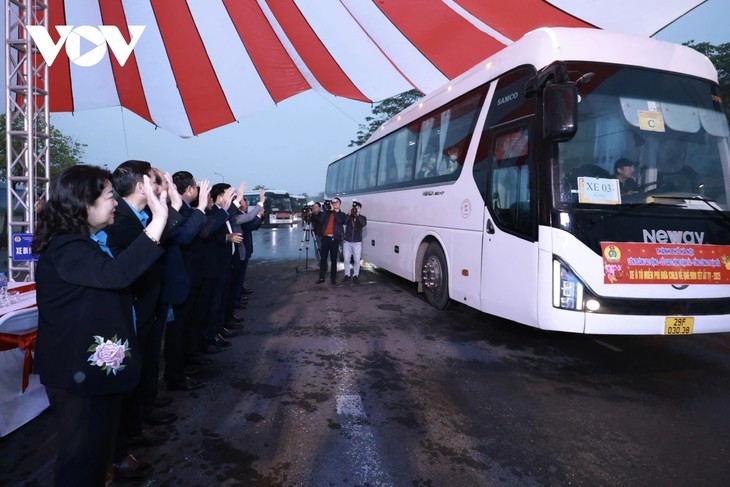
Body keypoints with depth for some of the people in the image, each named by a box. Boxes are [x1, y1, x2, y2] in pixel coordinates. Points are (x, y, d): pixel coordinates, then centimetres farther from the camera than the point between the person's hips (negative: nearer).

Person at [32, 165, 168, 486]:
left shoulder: (95, 240, 8)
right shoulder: (65, 248, -25)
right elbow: (117, 273, -42)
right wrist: (159, 219, -45)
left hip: (101, 365, 10)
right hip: (79, 372, -10)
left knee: (100, 445, 24)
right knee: (82, 454, 8)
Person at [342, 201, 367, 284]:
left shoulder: (362, 217, -1)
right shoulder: (348, 216, 0)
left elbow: (364, 224, -22)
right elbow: (344, 222, -19)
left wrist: (358, 215, -28)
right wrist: (349, 214, -27)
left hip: (357, 242, -1)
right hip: (347, 241, 1)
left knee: (357, 260, 1)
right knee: (346, 259, 6)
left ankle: (355, 276, 14)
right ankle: (347, 275, 19)